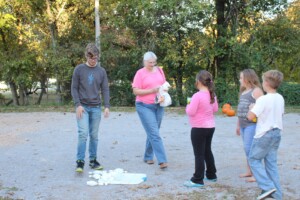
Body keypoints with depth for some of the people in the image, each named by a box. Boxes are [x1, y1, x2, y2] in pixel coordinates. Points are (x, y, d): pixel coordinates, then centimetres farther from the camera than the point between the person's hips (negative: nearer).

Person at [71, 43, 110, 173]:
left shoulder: (101, 71, 6)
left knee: (94, 135, 7)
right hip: (82, 107, -2)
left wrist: (107, 106, -3)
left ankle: (93, 160, 17)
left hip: (96, 108, 3)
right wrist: (78, 105, -11)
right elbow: (74, 88, -1)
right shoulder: (79, 69, 0)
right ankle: (80, 161, -4)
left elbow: (105, 90, 7)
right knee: (83, 134, -11)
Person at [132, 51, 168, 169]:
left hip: (158, 105, 5)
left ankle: (148, 156, 26)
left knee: (152, 133, 12)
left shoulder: (159, 70, 9)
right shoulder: (140, 73, -7)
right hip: (145, 106, -5)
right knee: (154, 134, -10)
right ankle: (162, 160, -11)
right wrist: (152, 90, -18)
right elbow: (136, 91, -10)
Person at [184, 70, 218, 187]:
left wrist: (188, 106, -2)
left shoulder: (197, 96, -20)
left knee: (199, 154, -3)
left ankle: (198, 180, 1)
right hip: (210, 127, 8)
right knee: (207, 151, 21)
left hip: (199, 128, -8)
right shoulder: (212, 95, 5)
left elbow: (190, 112, -21)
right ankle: (211, 175, 31)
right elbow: (215, 109, 16)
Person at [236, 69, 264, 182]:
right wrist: (238, 125, 24)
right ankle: (249, 171, 19)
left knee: (249, 148, -10)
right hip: (244, 125, 8)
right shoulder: (243, 91, 17)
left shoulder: (256, 90, -8)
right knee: (248, 148, 11)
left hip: (252, 124, -8)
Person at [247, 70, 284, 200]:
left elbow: (250, 117, -21)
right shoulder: (280, 98, 5)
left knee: (254, 160, 7)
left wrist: (252, 108, 0)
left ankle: (267, 187, -5)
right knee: (271, 163, 12)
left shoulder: (263, 99, -19)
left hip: (264, 134, -7)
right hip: (276, 133, 7)